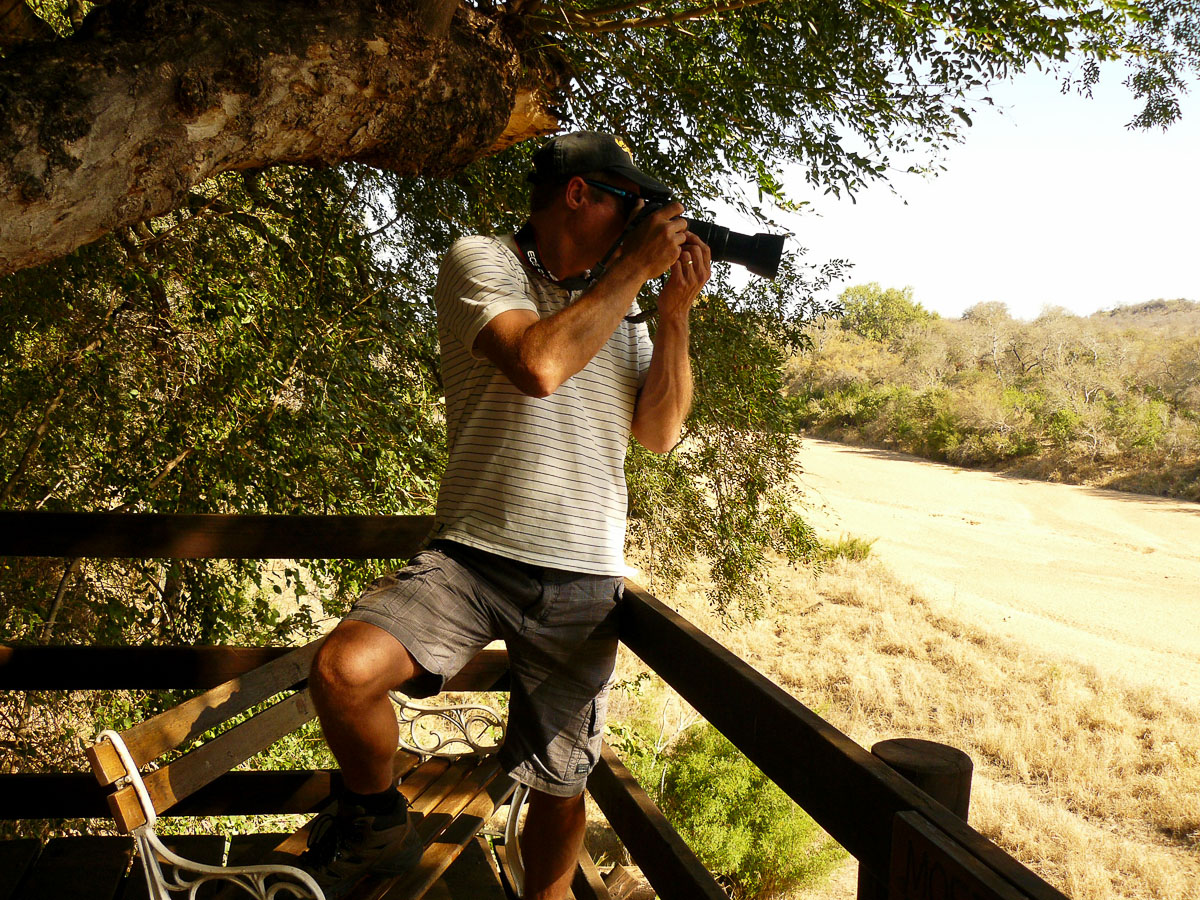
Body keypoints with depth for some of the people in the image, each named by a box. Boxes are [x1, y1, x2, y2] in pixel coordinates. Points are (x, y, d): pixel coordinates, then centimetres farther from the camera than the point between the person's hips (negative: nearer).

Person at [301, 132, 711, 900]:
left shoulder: (619, 306, 14)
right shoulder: (482, 261, -2)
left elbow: (659, 433, 6)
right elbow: (539, 365, -21)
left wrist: (677, 307, -1)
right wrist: (636, 266, -11)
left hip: (583, 582, 4)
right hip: (474, 557, -4)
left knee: (562, 783, 9)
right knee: (344, 669, -27)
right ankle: (377, 820, 4)